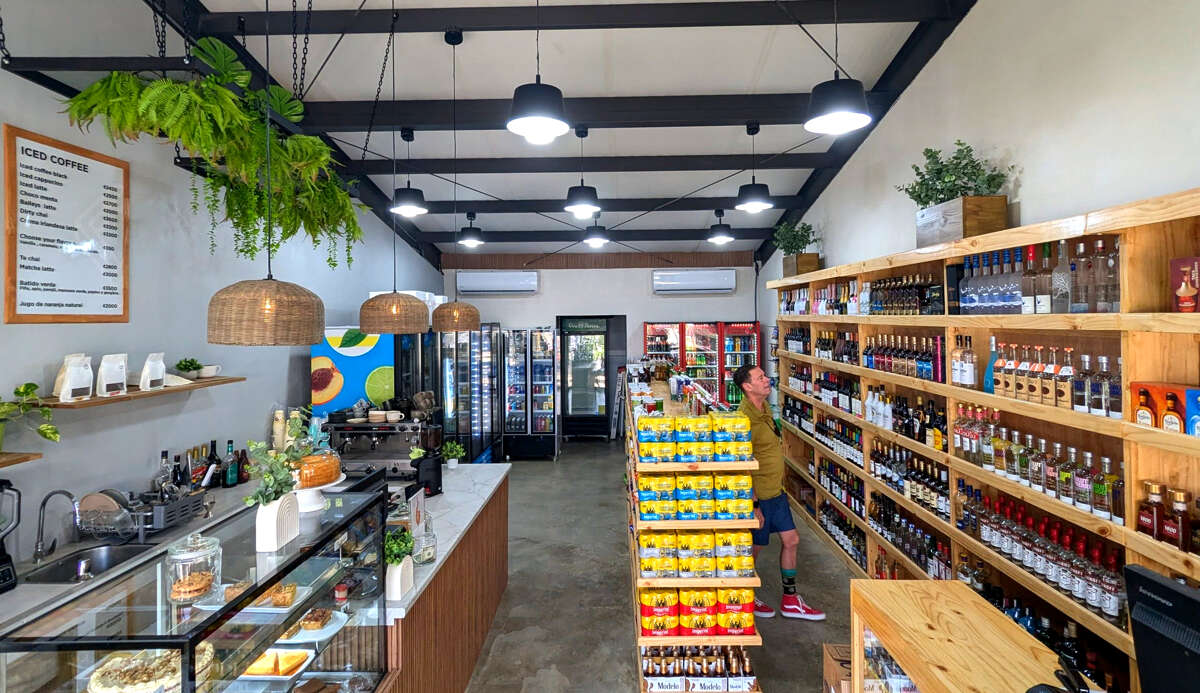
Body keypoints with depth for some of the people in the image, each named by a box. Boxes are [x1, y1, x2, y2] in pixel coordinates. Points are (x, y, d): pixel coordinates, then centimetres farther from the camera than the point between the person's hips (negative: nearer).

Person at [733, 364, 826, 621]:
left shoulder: (764, 407, 4)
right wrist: (754, 507, -23)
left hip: (776, 492, 9)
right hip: (759, 496, -9)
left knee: (791, 540, 15)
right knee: (754, 547, 8)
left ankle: (790, 601, 29)